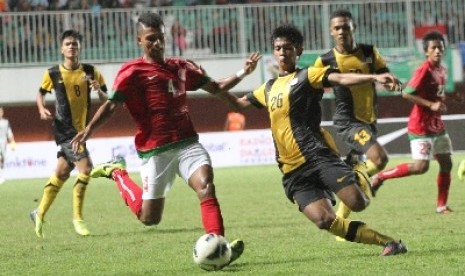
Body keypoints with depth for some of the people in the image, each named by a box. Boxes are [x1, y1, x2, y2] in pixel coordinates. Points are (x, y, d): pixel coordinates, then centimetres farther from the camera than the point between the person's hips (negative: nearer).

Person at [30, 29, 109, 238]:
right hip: (64, 129, -4)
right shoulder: (53, 74, -4)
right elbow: (41, 93, 13)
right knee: (85, 168, -19)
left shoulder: (91, 72, 0)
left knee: (61, 173, 13)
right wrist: (42, 109, -6)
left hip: (82, 129, 4)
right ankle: (77, 218, -9)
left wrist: (99, 90, -18)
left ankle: (39, 214, 29)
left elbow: (106, 101, 3)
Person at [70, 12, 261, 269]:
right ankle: (116, 173, 29)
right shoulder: (132, 72, -5)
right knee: (149, 217, 4)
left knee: (206, 186, -22)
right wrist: (89, 129, -26)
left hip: (187, 143, 4)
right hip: (155, 150, -4)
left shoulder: (181, 67, 12)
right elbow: (111, 104, -11)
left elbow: (215, 87, 20)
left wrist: (242, 73, 6)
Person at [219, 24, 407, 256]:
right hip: (293, 171, 5)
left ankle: (360, 181, 19)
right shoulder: (269, 88, 21)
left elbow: (342, 78, -14)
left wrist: (375, 78, -31)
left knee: (357, 203, -20)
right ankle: (388, 242, -7)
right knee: (324, 220, -16)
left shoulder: (306, 76, 2)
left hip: (318, 156, -5)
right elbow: (240, 104, 36)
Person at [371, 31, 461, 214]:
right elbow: (406, 94, -23)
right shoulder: (424, 70, -17)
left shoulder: (442, 70, 9)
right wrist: (431, 105, -25)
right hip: (421, 126, -9)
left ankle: (441, 205, 15)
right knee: (421, 167, -13)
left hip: (437, 125, 9)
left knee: (446, 163, 7)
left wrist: (441, 104, 3)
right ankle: (381, 177, 1)